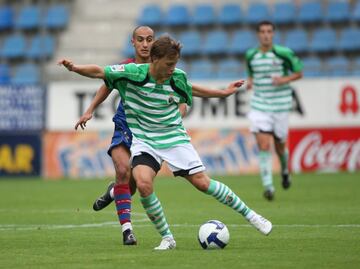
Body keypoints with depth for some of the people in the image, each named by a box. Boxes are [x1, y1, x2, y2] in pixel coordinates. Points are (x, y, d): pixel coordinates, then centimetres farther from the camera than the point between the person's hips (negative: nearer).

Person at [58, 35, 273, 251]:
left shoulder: (178, 77, -6)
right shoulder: (132, 73, -15)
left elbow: (191, 89, 17)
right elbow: (99, 72, -9)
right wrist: (75, 68, -26)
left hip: (175, 137, 1)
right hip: (144, 141, -1)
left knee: (202, 182, -4)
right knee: (144, 184, -26)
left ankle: (249, 214, 16)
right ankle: (167, 238, -9)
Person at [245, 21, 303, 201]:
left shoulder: (284, 53, -7)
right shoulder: (250, 55, 3)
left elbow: (298, 73, 2)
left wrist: (285, 79, -17)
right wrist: (250, 82, -2)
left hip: (280, 106, -1)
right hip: (259, 106, 1)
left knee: (280, 145, 11)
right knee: (263, 145, -14)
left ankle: (285, 171, 44)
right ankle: (268, 186, -12)